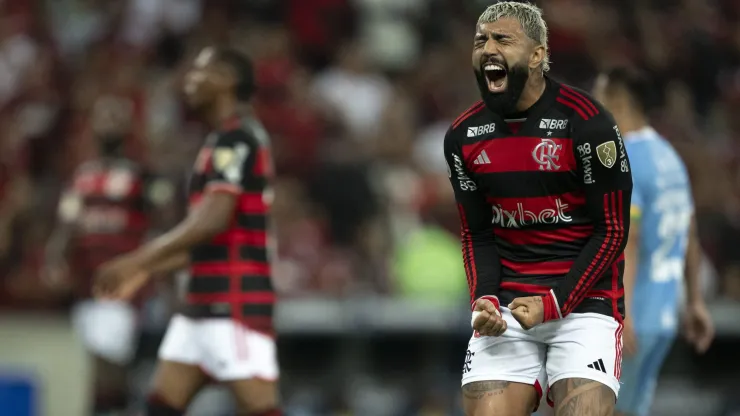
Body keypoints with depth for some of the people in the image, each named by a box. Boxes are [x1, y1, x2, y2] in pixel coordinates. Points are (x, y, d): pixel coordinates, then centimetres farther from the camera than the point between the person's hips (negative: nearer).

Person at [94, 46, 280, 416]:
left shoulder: (236, 139, -11)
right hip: (204, 303, 10)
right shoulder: (224, 141, 20)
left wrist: (137, 260, -21)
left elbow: (213, 219, -23)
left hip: (236, 305, -10)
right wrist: (147, 271, 22)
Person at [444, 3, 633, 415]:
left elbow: (612, 231, -8)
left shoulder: (587, 122, -11)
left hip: (584, 300, -4)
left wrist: (555, 303, -16)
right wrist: (486, 299, -8)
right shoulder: (463, 136, 4)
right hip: (507, 306, 4)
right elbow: (477, 234, 10)